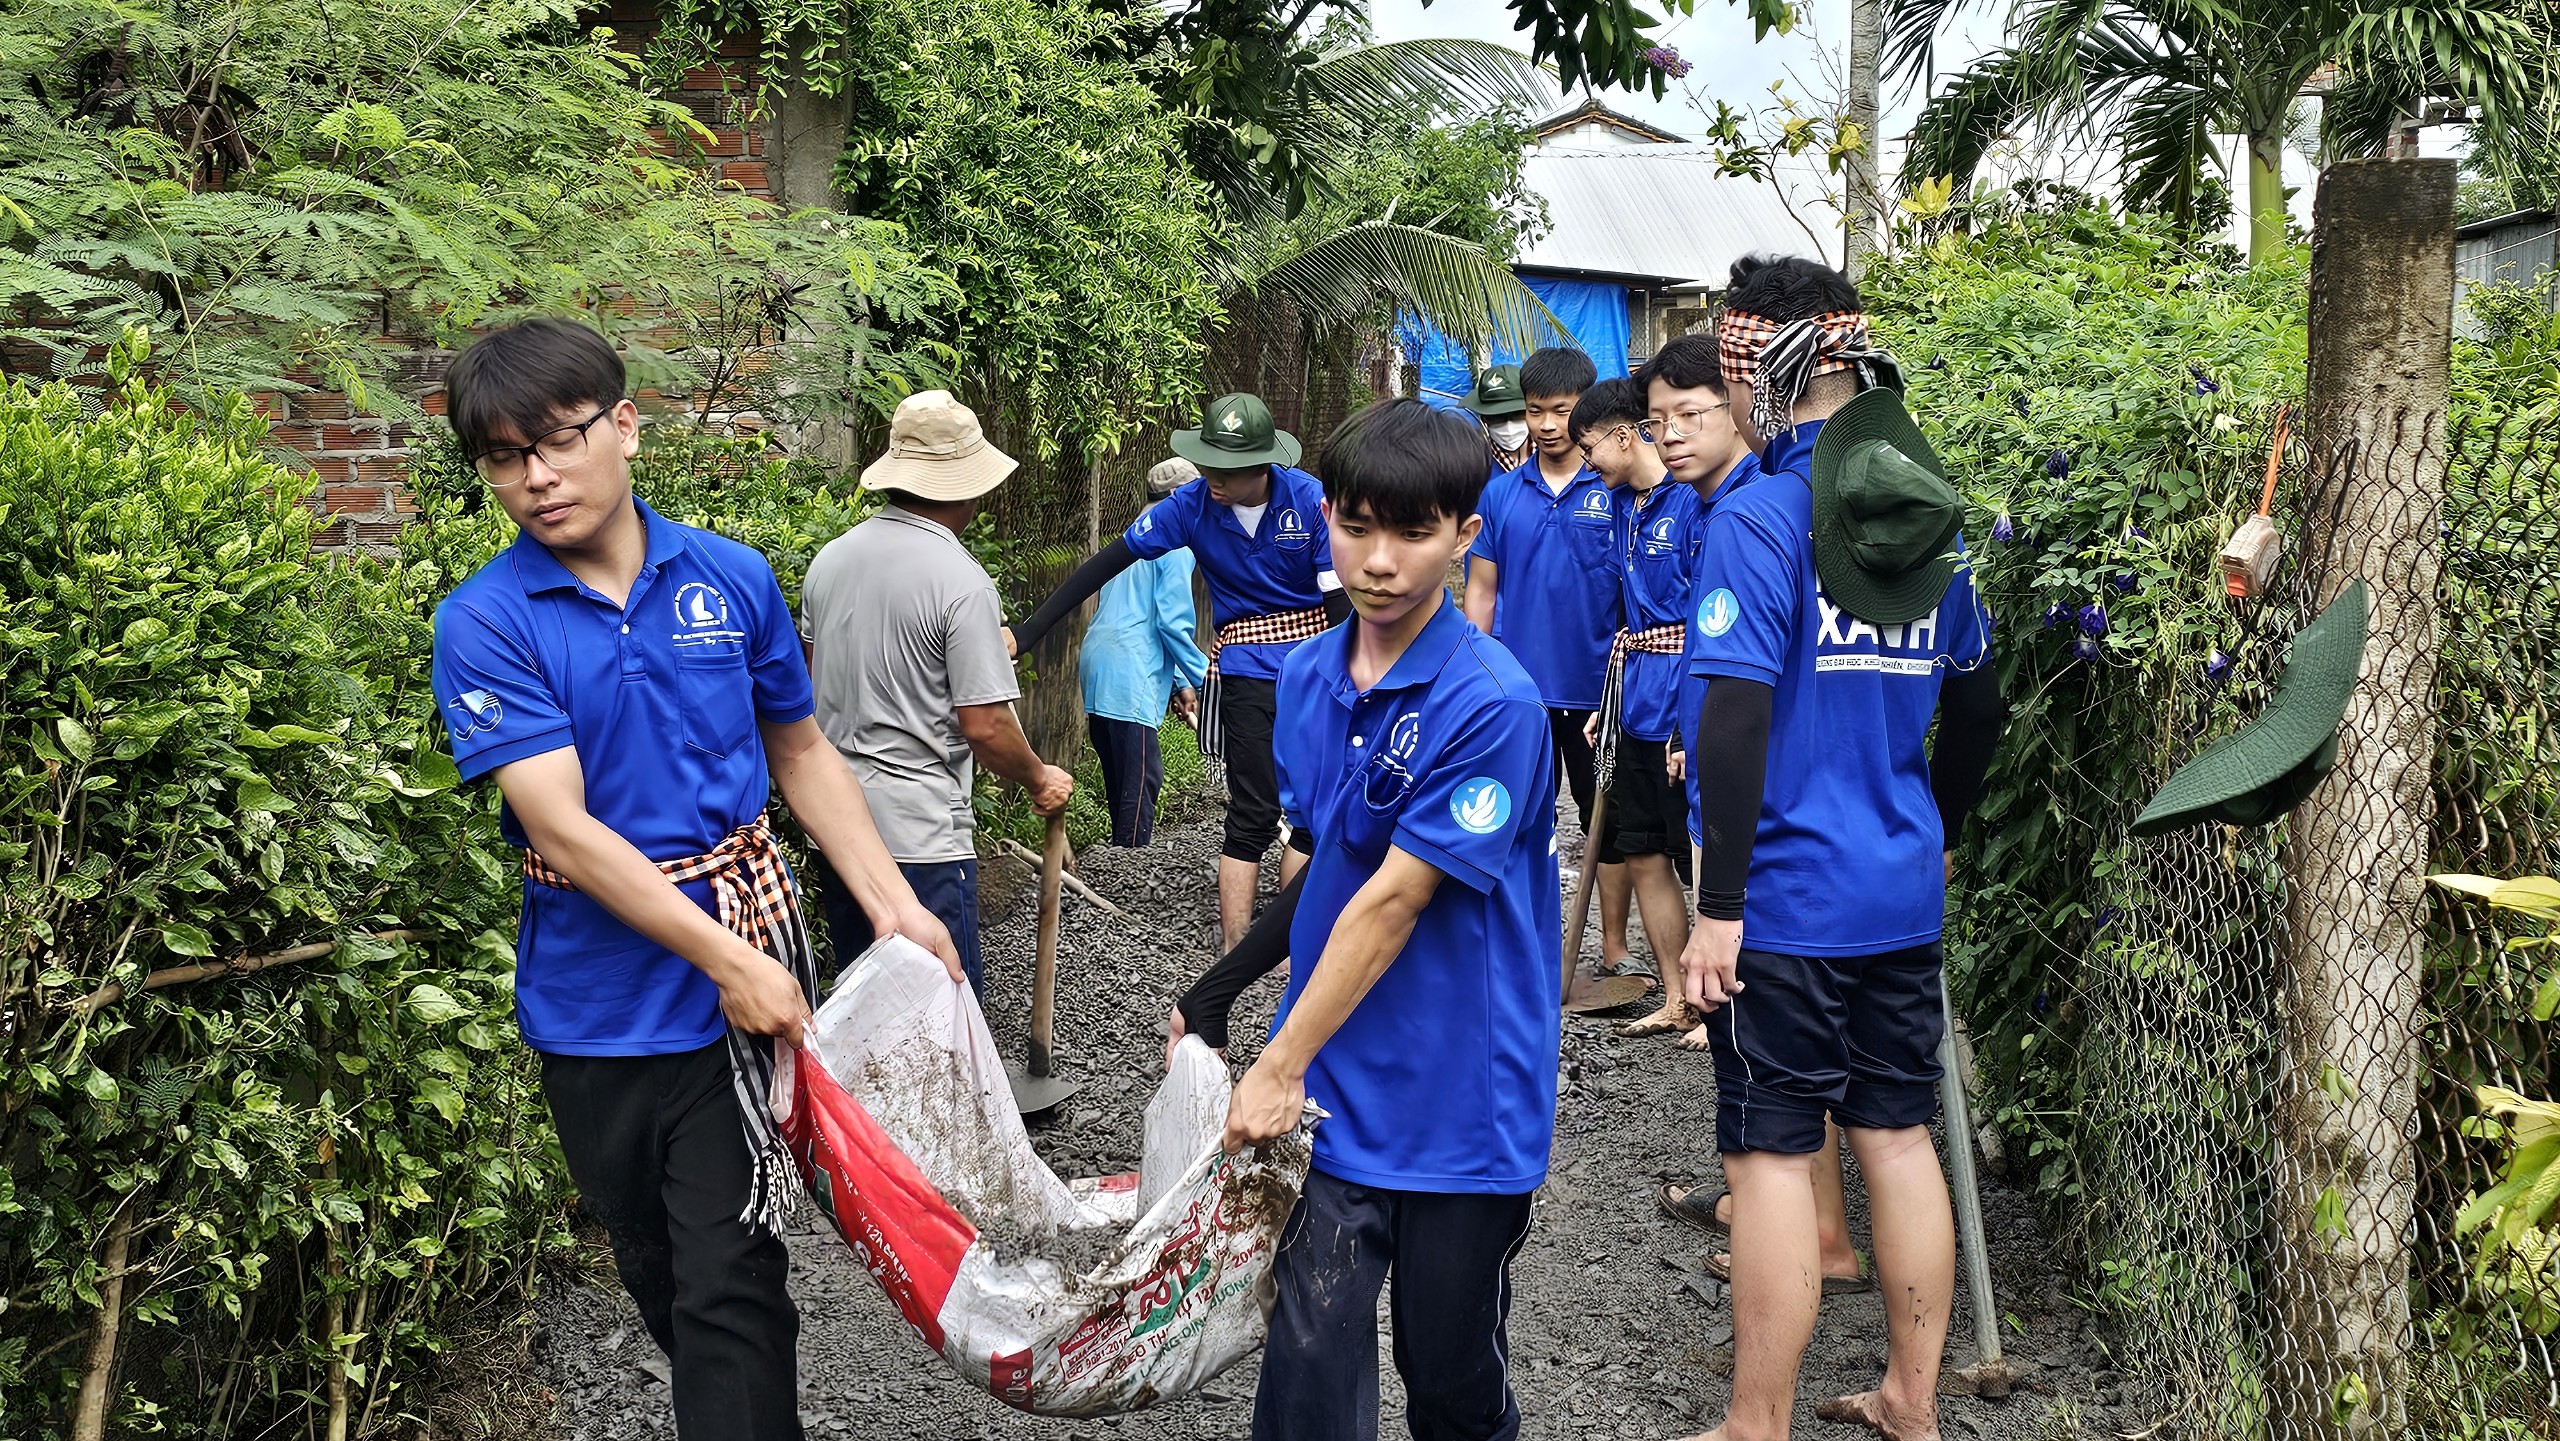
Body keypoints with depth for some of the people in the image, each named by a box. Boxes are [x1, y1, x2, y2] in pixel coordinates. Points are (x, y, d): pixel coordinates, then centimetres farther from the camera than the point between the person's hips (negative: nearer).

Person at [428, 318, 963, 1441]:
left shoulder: (733, 579, -1)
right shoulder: (484, 624, -9)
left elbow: (800, 754, 11)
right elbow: (564, 825, -17)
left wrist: (896, 909, 2)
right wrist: (727, 958, -20)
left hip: (741, 981, 0)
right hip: (597, 1000, 0)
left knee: (728, 1277, -3)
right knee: (656, 1270, 18)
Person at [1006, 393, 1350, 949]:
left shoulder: (1308, 497, -15)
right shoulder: (1192, 504, -12)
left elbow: (1339, 595, -10)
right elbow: (1104, 565, -11)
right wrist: (1028, 632, -15)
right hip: (1247, 670, -1)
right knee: (1255, 816, -5)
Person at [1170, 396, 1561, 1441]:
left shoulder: (1491, 706, -18)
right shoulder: (1308, 679, 4)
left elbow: (1394, 900, -17)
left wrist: (1281, 1066, -13)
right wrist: (1218, 990, 8)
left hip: (1461, 1109, -4)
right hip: (1331, 1094, 4)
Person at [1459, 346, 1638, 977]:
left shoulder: (1616, 490, -3)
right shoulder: (1500, 492, 5)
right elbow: (1481, 591, 8)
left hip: (1597, 685, -2)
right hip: (1518, 685, 2)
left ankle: (1615, 949, 16)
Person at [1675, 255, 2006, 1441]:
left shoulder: (1759, 520, -15)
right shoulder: (1928, 521, 8)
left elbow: (1736, 721, -21)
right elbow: (1976, 705, 16)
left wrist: (1717, 908, -18)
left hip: (1788, 901, -7)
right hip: (1903, 896, 7)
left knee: (1773, 1156, 1)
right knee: (1899, 1135, 15)